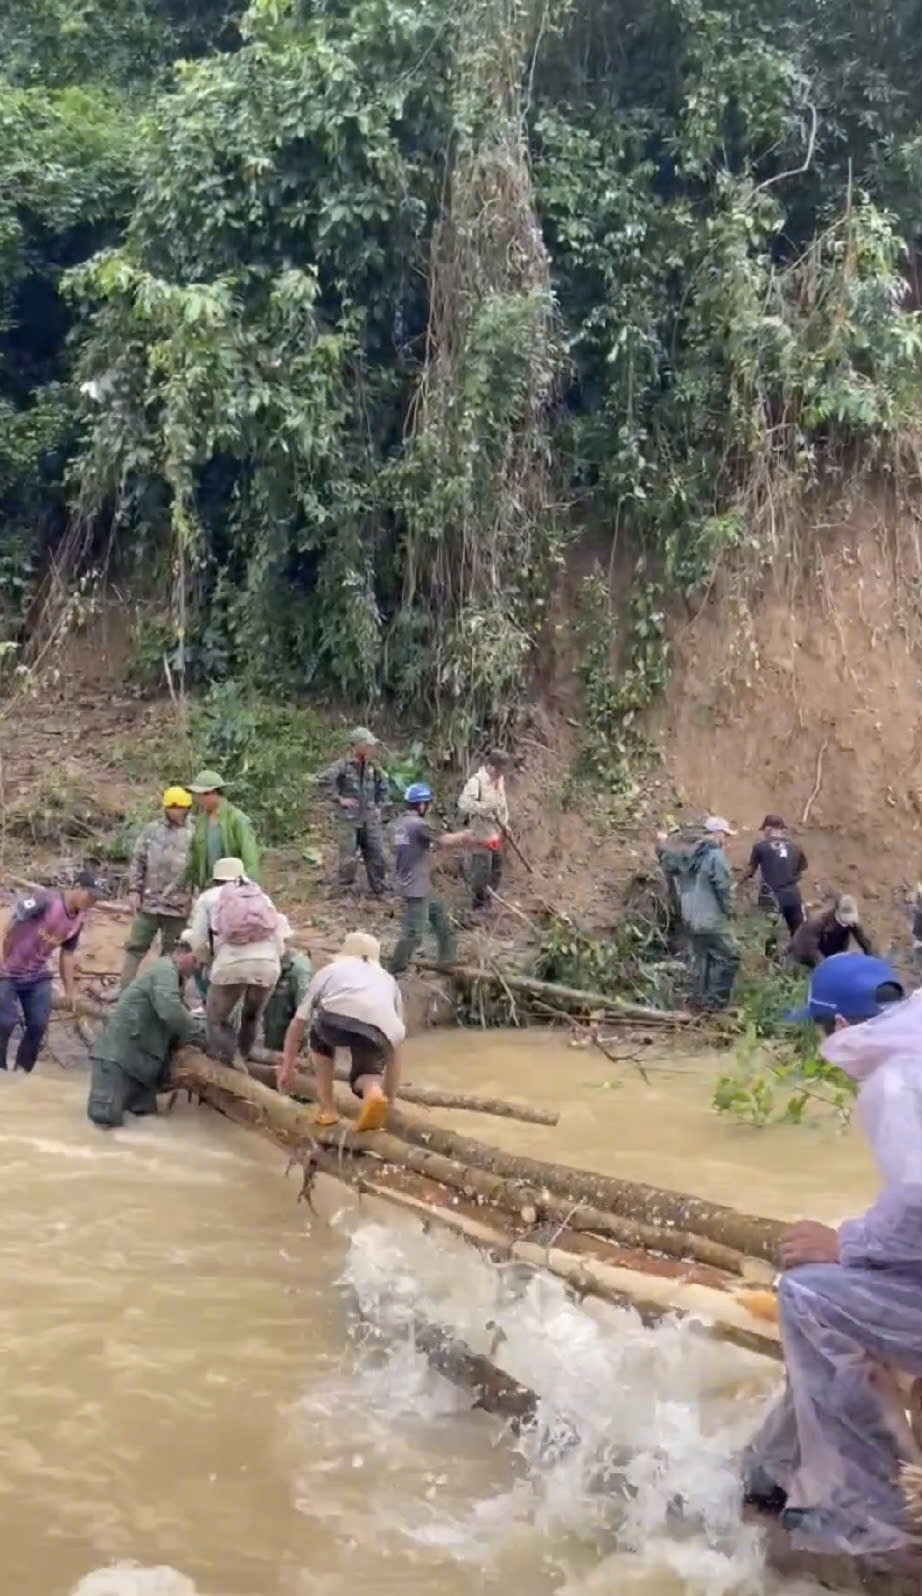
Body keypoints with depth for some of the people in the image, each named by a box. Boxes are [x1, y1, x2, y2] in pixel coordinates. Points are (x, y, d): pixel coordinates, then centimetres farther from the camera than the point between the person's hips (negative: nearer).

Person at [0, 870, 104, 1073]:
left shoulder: (78, 920, -3)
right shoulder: (45, 901, -25)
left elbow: (67, 954, 7)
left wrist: (70, 991, 8)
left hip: (38, 976, 6)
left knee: (38, 1025, 2)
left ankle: (22, 1071, 19)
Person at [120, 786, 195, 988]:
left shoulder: (192, 835, -2)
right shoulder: (152, 830, 4)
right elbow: (137, 861, 6)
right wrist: (134, 889, -1)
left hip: (178, 905, -2)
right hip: (149, 901, 2)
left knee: (172, 952, 8)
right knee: (135, 946, 6)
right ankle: (125, 988, 13)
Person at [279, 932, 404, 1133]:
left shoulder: (331, 969, 36)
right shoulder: (388, 980, 40)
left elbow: (297, 1025, 38)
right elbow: (394, 1048, 42)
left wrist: (287, 1069, 50)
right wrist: (390, 1096, 49)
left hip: (336, 1019, -1)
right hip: (380, 1031, 1)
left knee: (320, 1035, 35)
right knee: (366, 1073, 31)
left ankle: (326, 1107, 25)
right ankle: (374, 1092, -3)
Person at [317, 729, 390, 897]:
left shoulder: (373, 767, 5)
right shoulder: (343, 765, -11)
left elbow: (384, 783, 22)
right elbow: (322, 780, -16)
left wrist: (380, 806, 14)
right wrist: (339, 798, -15)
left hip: (370, 819, 5)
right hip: (349, 819, -5)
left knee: (377, 857, 7)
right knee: (349, 859, -2)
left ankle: (378, 892, 19)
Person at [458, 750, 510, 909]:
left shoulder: (499, 779, 7)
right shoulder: (477, 781, -19)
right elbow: (464, 803, -31)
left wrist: (504, 824, 12)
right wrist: (487, 808, -34)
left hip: (496, 834, 8)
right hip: (482, 835, -8)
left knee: (496, 871, 16)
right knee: (482, 871, -3)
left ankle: (488, 902, 31)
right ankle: (480, 905, 10)